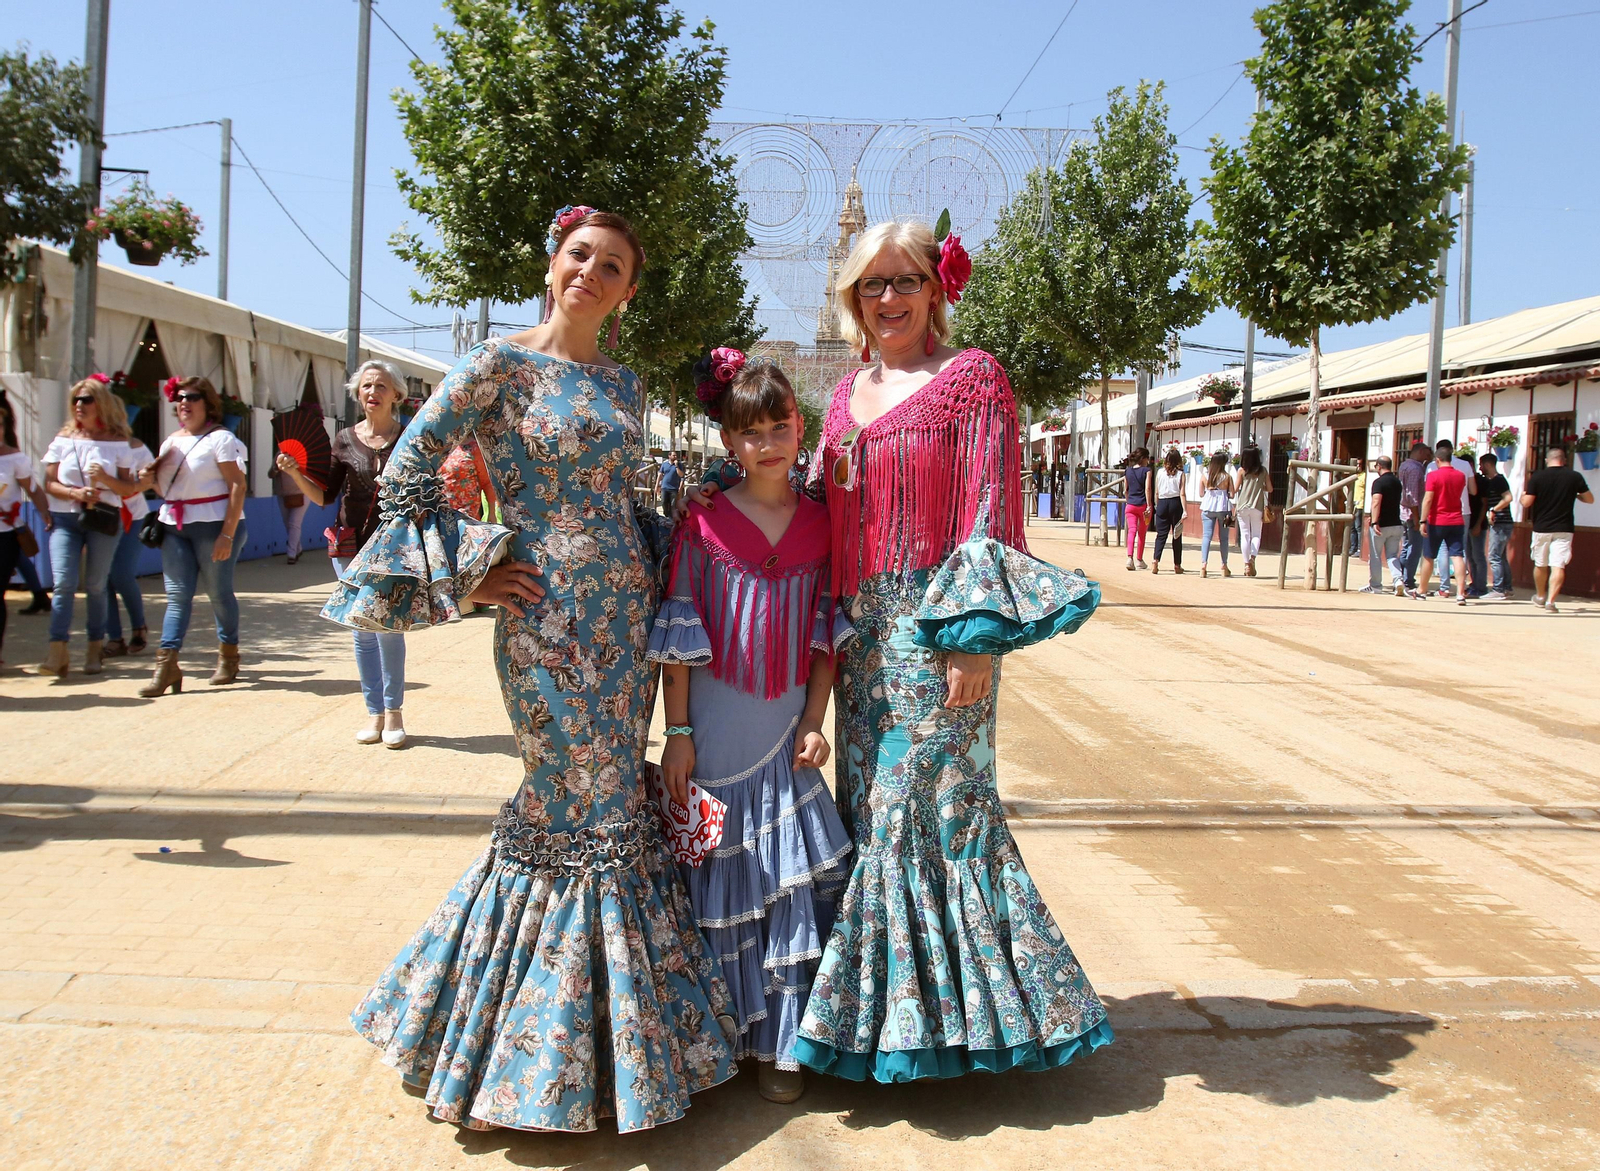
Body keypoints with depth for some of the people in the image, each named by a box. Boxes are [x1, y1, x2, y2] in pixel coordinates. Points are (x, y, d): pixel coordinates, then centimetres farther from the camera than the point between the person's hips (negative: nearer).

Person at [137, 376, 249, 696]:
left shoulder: (220, 438, -5)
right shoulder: (172, 441, 17)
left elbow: (237, 485, -13)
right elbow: (162, 489, 23)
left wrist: (227, 534, -19)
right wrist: (155, 472, -1)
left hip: (213, 524, -6)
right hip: (174, 525, 6)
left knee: (219, 592, 4)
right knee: (177, 594, 0)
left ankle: (228, 655, 20)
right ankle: (167, 665, -5)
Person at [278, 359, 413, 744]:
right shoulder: (346, 439, 6)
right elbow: (324, 496, 7)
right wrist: (295, 473, -9)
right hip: (351, 546, 3)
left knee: (389, 628, -8)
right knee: (363, 632, 6)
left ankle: (394, 713, 4)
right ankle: (374, 712, 15)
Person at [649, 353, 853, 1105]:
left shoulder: (819, 522, 3)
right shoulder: (704, 522, -4)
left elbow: (827, 634, 6)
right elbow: (678, 636, -4)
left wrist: (814, 724, -2)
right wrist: (677, 733, -6)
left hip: (785, 727, 2)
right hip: (717, 726, -2)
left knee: (792, 878, 1)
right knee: (721, 879, 7)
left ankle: (780, 1043, 15)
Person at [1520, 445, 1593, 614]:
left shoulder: (1537, 477, -6)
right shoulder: (1575, 477, -2)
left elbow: (1526, 502, -9)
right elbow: (1590, 499, 6)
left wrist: (1523, 495, 13)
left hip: (1541, 528, 1)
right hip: (1564, 529, 0)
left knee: (1540, 565, 16)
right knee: (1558, 566, -4)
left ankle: (1540, 597, 32)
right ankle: (1551, 600, -14)